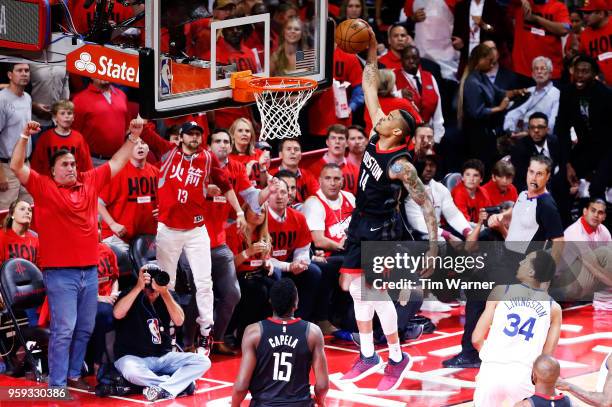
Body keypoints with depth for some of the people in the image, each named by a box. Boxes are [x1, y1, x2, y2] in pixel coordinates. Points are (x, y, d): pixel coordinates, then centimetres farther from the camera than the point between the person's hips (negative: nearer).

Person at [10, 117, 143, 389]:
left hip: (90, 270, 5)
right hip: (60, 273, -5)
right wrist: (25, 137, -20)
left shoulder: (90, 182, 11)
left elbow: (117, 163, 20)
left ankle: (73, 375, 24)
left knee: (84, 330, 11)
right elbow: (16, 167, -10)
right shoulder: (43, 187, -1)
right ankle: (56, 385, -3)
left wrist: (133, 137, 16)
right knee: (63, 330, -8)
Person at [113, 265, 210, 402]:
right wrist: (138, 287, -24)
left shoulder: (167, 296, 7)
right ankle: (180, 383, -23)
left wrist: (164, 292, -19)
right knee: (131, 371, -40)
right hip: (134, 357, -4)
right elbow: (117, 314, -25)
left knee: (203, 361, -15)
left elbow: (179, 321, -10)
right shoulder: (131, 295, -3)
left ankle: (164, 389, -29)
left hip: (164, 357, 4)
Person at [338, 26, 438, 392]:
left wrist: (434, 245, -24)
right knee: (355, 288, 11)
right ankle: (368, 357, 21)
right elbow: (370, 90, 6)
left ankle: (398, 359, 8)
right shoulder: (376, 135, -3)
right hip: (360, 224, 8)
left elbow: (427, 204, -21)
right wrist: (372, 54, 1)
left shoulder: (400, 165, -22)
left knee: (376, 292, -7)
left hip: (382, 230, -8)